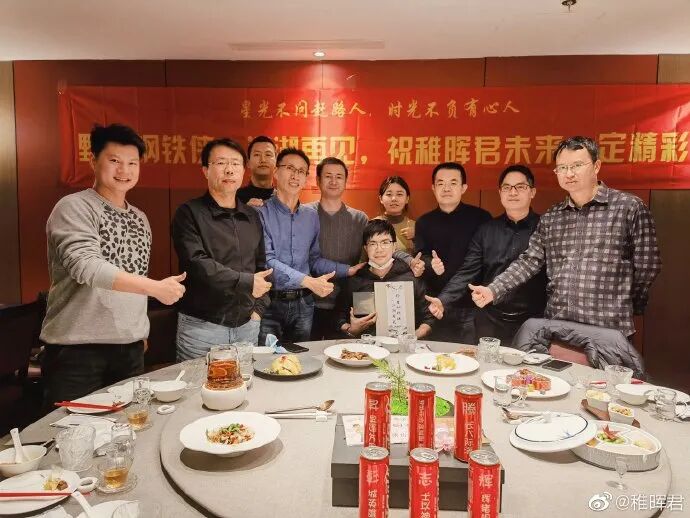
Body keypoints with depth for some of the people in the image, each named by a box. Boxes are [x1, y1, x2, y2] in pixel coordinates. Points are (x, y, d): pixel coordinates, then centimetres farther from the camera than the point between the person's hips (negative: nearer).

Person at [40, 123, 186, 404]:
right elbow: (85, 266, -24)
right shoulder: (74, 207, -8)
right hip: (77, 348, -6)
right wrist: (154, 287, -33)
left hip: (131, 348, 6)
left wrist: (140, 332, 15)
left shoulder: (139, 218, 12)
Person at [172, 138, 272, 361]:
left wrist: (258, 308, 7)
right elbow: (197, 264, -17)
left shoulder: (252, 217, 12)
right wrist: (247, 282, -13)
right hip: (202, 326, -5)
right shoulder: (190, 213, -5)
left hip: (247, 325, 5)